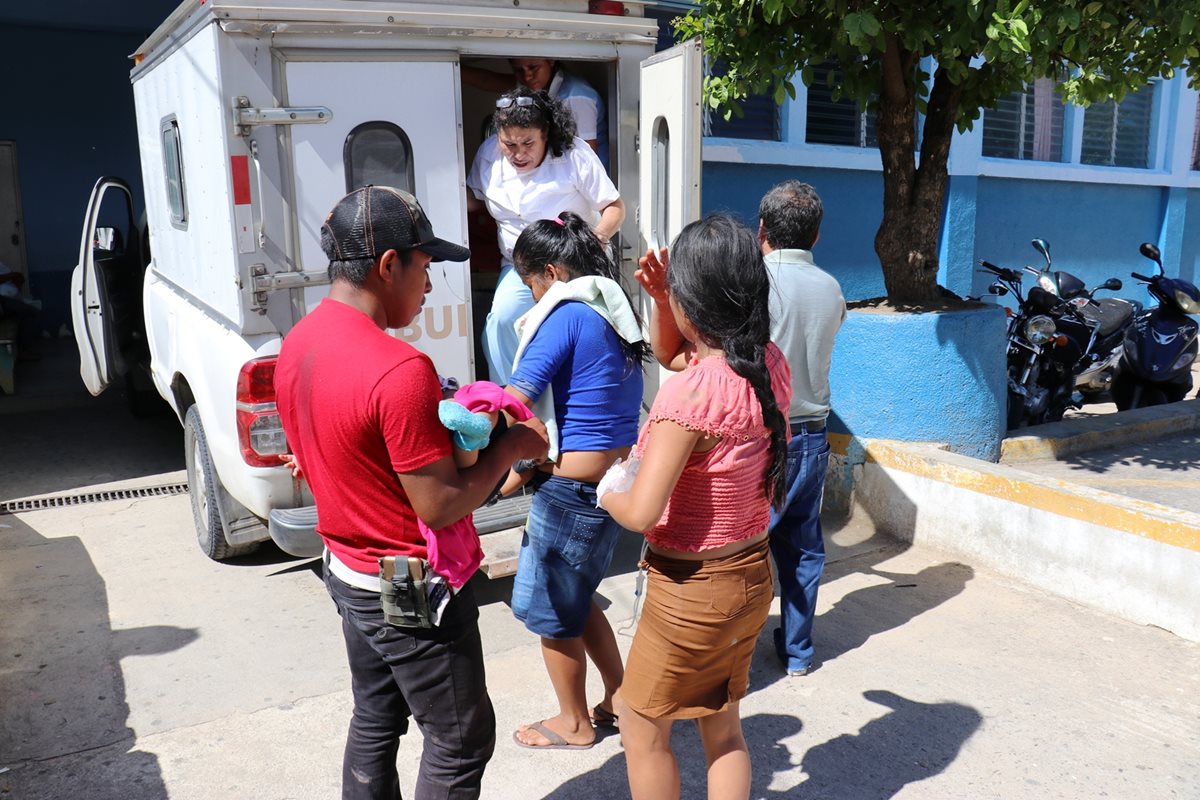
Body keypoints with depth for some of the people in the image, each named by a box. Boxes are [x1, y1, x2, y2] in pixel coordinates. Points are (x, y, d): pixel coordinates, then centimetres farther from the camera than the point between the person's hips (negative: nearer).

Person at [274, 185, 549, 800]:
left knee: (375, 722, 24)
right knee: (462, 741, 11)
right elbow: (440, 508, -25)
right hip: (411, 593, -9)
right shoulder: (400, 370, -29)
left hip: (349, 571, 9)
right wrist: (512, 447, -12)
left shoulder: (296, 345, -1)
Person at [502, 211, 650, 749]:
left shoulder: (567, 315, -16)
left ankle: (574, 724, 31)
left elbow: (511, 404, -23)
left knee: (552, 610, 12)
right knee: (575, 598, 25)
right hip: (617, 477, 9)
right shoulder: (616, 311, 10)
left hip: (574, 488, -8)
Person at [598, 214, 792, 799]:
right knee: (723, 729, 25)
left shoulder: (693, 392, -29)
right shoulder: (771, 363, -5)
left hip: (692, 589, -7)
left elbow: (642, 513, -30)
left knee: (642, 729, 18)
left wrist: (609, 495, -9)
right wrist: (658, 299, -3)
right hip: (752, 575, 8)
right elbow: (670, 352, 14)